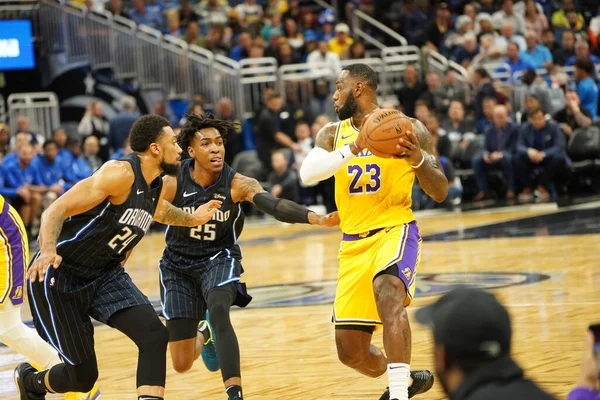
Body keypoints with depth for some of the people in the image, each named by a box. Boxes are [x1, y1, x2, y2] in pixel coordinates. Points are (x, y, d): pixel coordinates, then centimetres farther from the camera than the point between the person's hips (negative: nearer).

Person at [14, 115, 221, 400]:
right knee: (83, 377, -1)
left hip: (105, 275, 8)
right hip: (59, 276, -8)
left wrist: (191, 219, 25)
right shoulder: (121, 174, -22)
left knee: (154, 335, -18)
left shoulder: (155, 187, 5)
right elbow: (56, 210, -27)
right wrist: (47, 251, -43)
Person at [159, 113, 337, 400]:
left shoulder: (238, 184, -19)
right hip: (177, 266, 1)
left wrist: (316, 218, -52)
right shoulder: (172, 184, -17)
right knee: (182, 364, 3)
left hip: (218, 260, -1)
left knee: (218, 310, -37)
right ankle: (203, 335, 41)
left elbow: (274, 205, -36)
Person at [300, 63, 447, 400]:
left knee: (387, 291, -37)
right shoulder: (333, 134, 9)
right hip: (354, 244, 5)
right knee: (351, 352, 4)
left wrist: (419, 160, -19)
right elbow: (307, 173, -11)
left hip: (396, 230, -5)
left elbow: (440, 193, 0)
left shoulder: (409, 129, 0)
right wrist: (352, 150, -23)